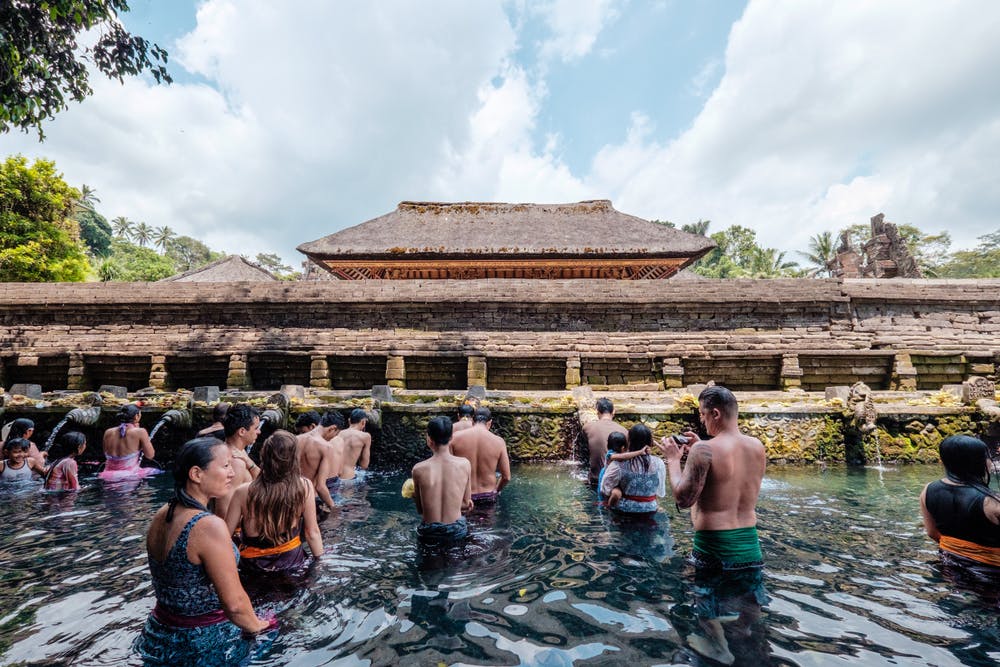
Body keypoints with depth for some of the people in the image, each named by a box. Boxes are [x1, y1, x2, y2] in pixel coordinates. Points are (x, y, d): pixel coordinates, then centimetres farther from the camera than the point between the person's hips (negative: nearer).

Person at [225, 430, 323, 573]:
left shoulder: (243, 492, -18)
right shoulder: (304, 487, -18)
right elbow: (312, 533, -9)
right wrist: (320, 561, 6)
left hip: (253, 566, 1)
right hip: (292, 562, 0)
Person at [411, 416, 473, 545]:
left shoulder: (418, 469, -13)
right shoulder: (465, 464, -10)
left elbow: (420, 510, -3)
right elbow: (466, 504, 0)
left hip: (429, 536, -1)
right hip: (456, 533, 1)